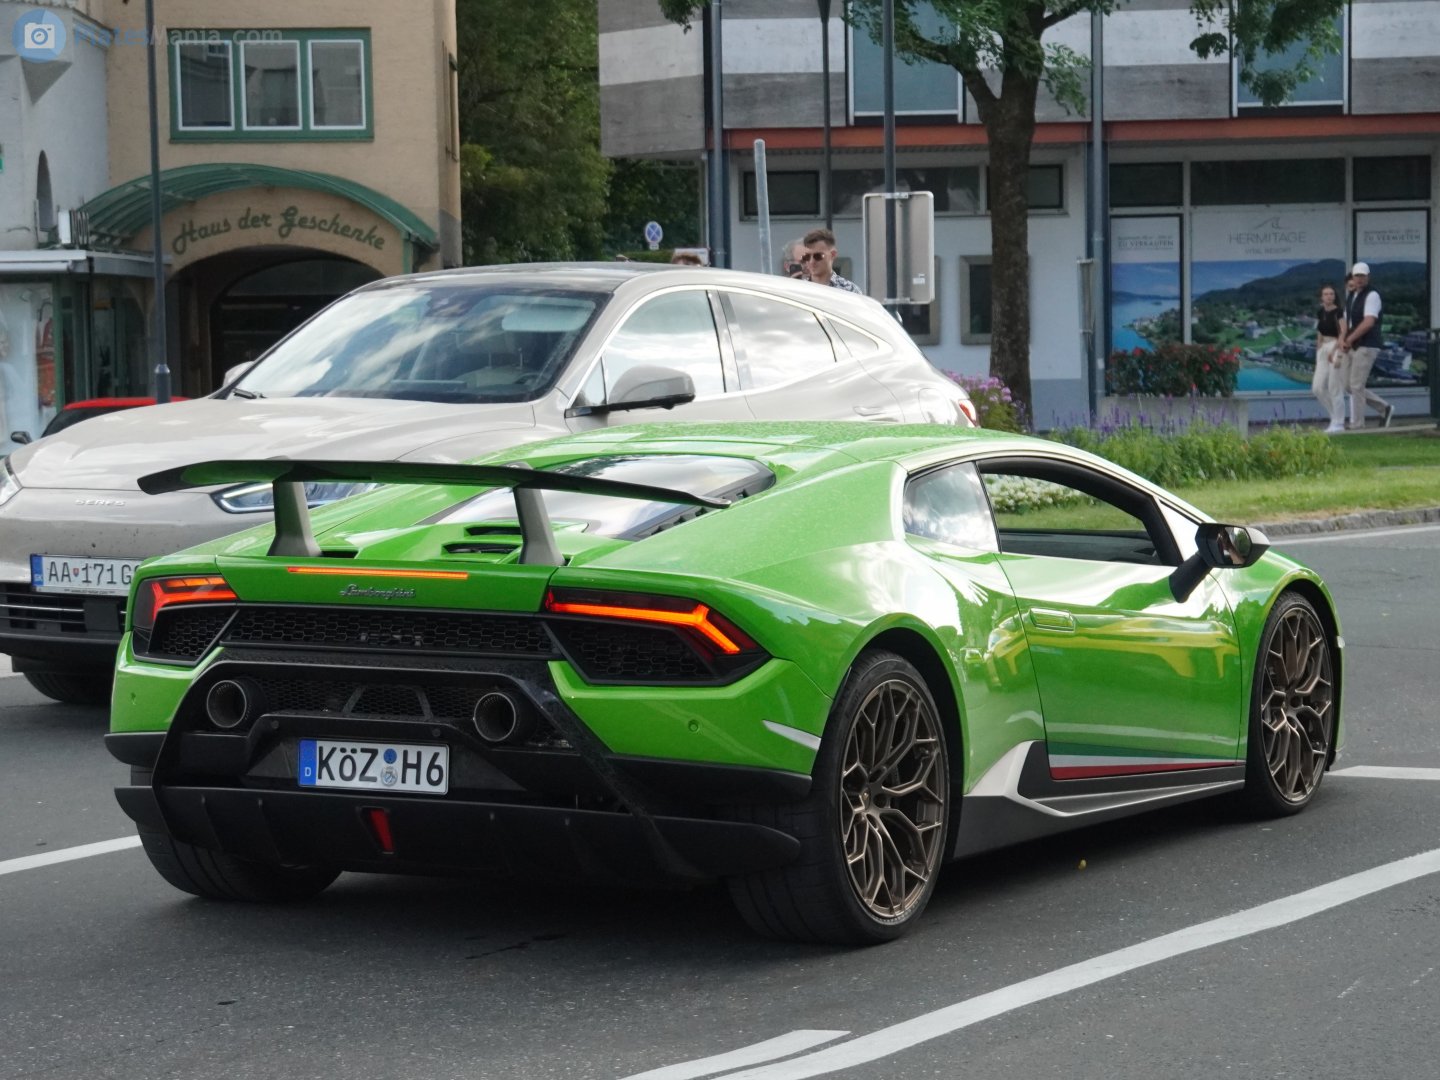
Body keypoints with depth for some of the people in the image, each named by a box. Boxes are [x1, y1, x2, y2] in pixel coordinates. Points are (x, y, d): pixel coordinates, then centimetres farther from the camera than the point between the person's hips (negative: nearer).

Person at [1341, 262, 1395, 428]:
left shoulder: (1372, 296, -10)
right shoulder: (1351, 297, 16)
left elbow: (1368, 322, -21)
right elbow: (1347, 322, 17)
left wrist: (1349, 340, -17)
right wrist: (1342, 339, -3)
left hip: (1367, 346, -9)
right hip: (1354, 347, 9)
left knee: (1356, 386, -8)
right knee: (1352, 386, 10)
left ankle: (1357, 425, -1)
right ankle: (1384, 408, 21)